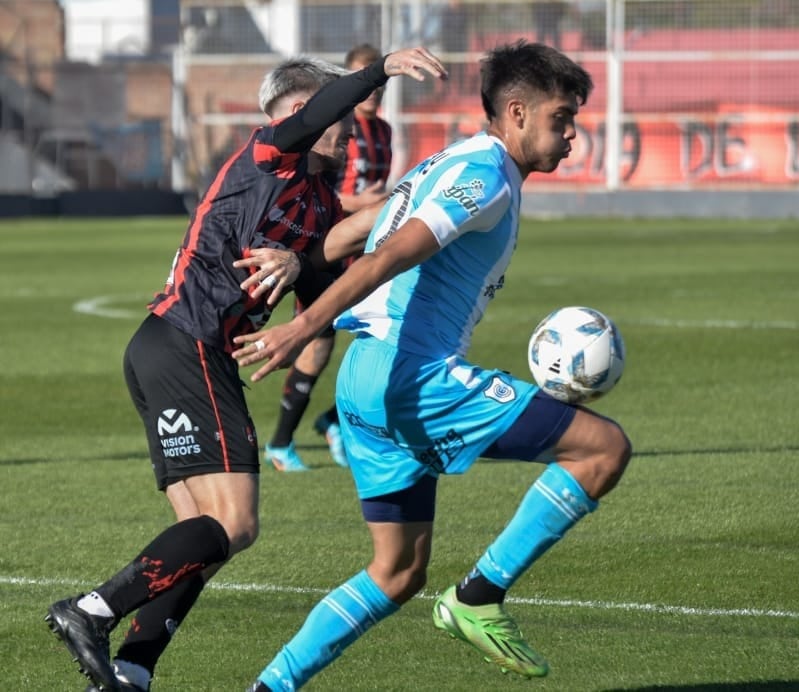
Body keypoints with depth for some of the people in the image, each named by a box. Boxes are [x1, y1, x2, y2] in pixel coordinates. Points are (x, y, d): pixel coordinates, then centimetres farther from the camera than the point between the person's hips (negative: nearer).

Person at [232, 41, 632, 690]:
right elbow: (389, 257, -19)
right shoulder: (484, 172, -9)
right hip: (415, 375, -10)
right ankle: (480, 597, -6)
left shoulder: (451, 168, 22)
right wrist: (300, 331, -26)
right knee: (606, 446, -10)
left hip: (369, 378, 10)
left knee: (400, 572, 16)